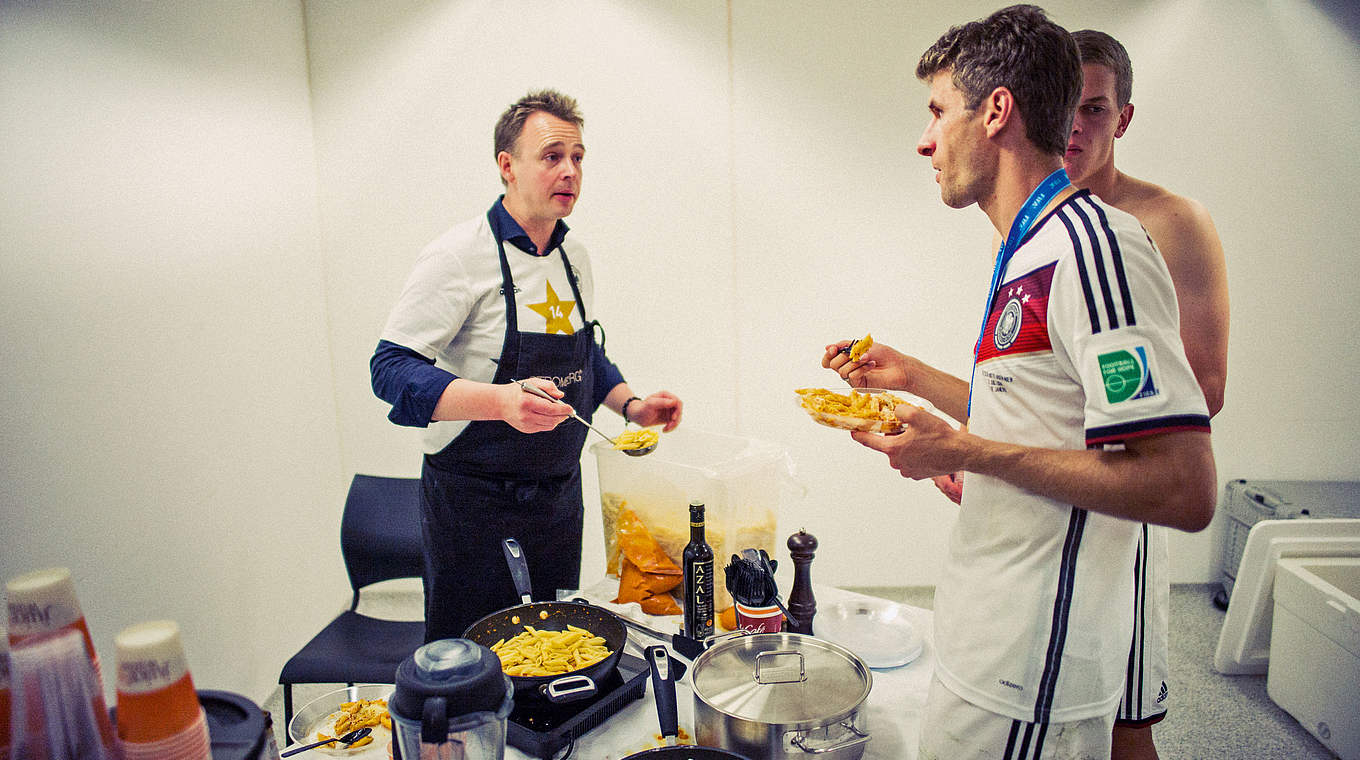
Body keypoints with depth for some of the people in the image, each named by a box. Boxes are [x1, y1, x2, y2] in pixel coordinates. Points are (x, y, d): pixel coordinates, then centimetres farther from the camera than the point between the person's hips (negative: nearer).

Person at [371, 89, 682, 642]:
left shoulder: (574, 258, 7)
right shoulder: (460, 255, -16)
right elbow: (391, 368, -22)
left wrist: (629, 405, 2)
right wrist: (502, 400, -36)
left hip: (559, 495, 7)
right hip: (473, 506, -6)